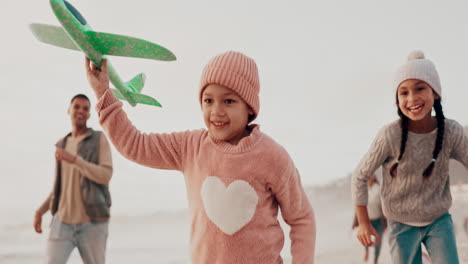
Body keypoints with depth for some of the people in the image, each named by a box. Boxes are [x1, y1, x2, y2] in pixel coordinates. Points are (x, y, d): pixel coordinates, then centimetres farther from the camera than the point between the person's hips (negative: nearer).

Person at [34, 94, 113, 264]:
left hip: (92, 221, -4)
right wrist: (40, 211, 9)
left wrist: (74, 159, -22)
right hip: (63, 220, 4)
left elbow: (105, 177, -15)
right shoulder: (62, 145, 15)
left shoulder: (100, 139, -1)